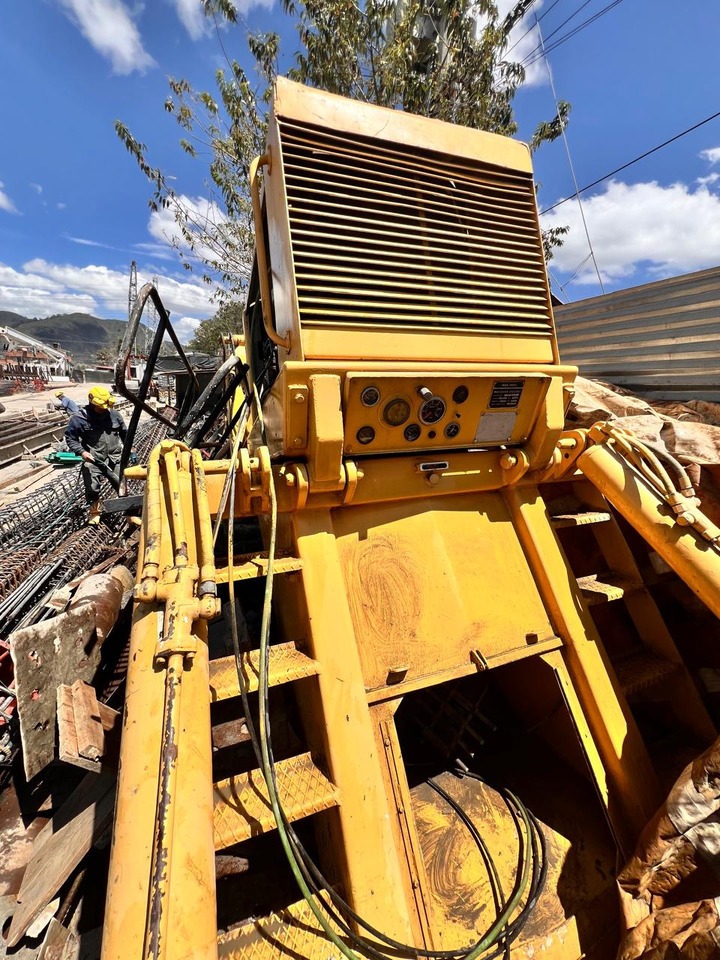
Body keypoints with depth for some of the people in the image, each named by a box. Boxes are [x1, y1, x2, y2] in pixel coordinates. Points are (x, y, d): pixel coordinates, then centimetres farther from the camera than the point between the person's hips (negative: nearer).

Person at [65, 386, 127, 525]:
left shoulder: (114, 414, 2)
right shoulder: (80, 418, -8)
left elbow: (124, 432, 17)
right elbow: (70, 437, 0)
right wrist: (81, 452, -14)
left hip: (115, 458, 2)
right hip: (93, 460, -2)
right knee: (92, 487, 1)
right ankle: (94, 511, 27)